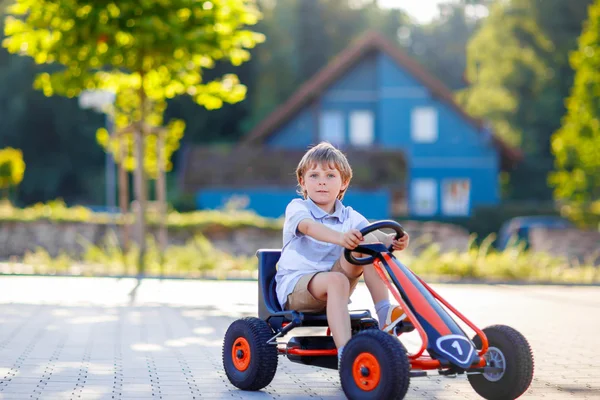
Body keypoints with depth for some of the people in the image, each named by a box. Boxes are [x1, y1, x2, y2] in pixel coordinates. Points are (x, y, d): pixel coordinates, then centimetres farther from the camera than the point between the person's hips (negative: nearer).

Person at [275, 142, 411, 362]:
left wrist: (391, 241, -37)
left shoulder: (349, 217, 8)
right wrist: (340, 238, -51)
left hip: (333, 280, 4)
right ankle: (345, 352, -50)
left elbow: (374, 233, -11)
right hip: (296, 285, -4)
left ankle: (384, 313, -26)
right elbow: (309, 226, -29)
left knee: (368, 240, -17)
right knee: (336, 281, -38)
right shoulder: (297, 208, -5)